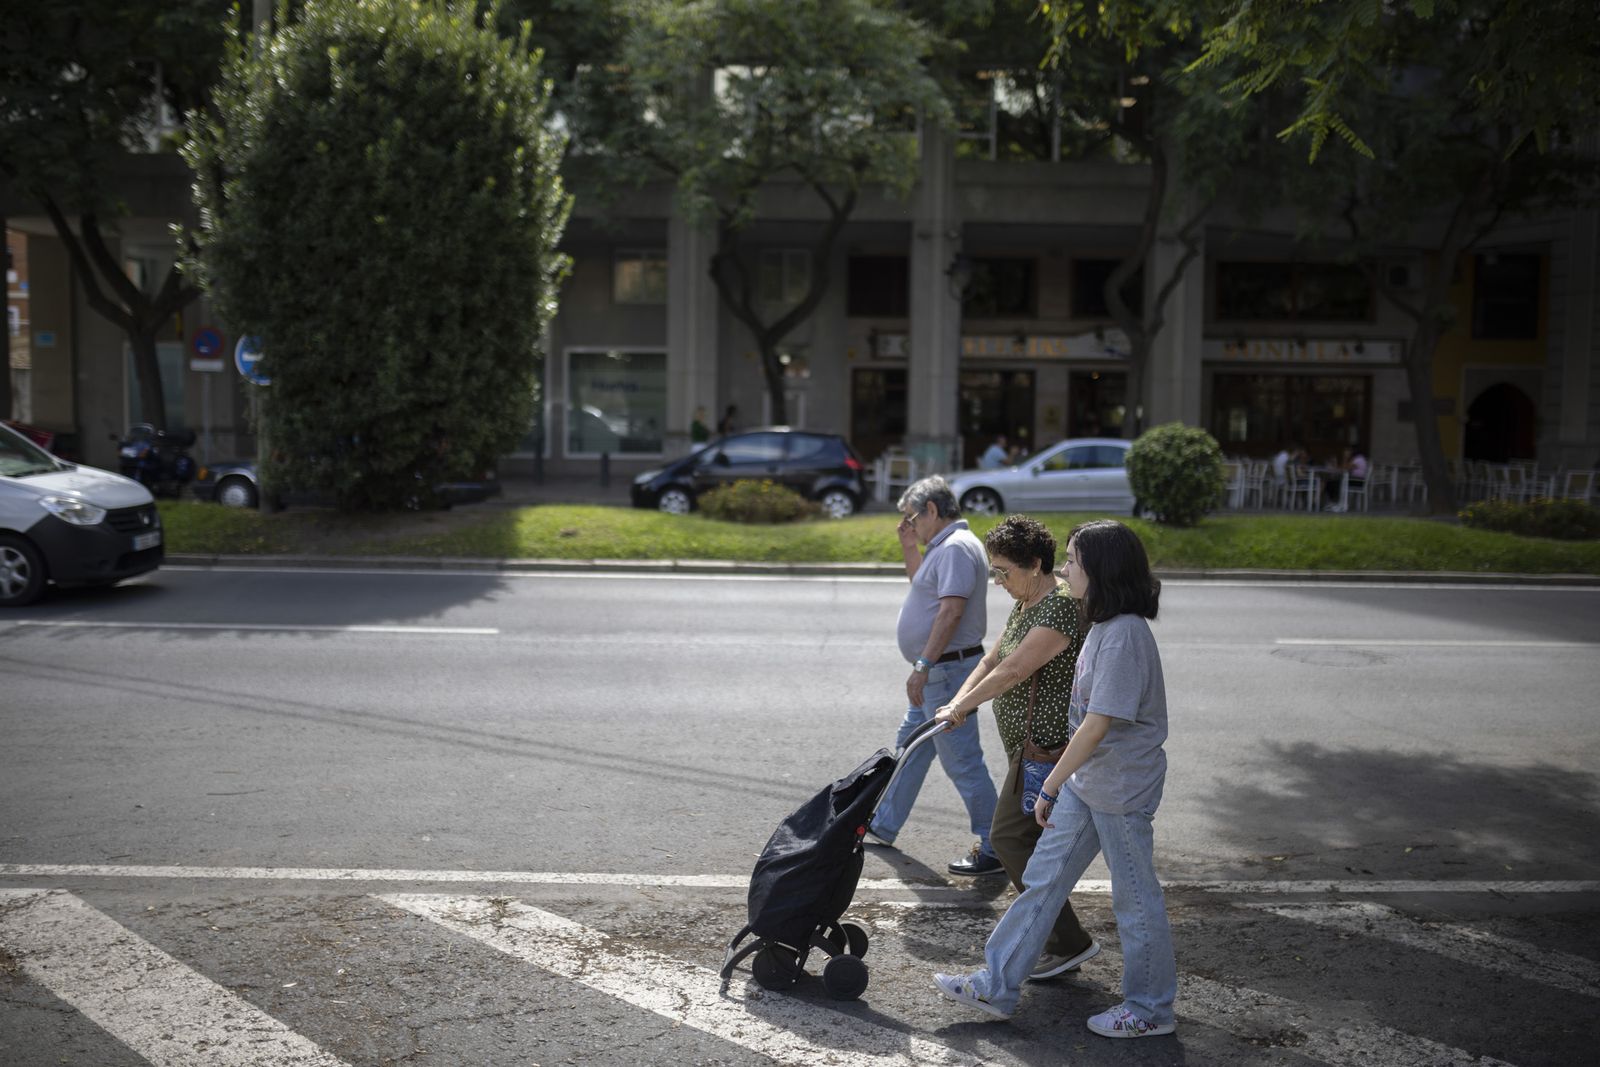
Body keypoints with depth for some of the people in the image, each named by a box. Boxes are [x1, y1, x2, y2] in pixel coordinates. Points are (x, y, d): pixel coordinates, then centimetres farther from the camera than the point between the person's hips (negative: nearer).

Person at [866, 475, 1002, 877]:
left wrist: (923, 666, -26)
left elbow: (951, 611, -26)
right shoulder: (944, 546, 14)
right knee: (909, 747, 20)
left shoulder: (957, 547, -18)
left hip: (947, 669, -11)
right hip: (935, 671, 11)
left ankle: (996, 847, 3)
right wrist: (909, 548, 16)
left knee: (962, 760, -5)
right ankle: (883, 825, 34)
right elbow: (922, 584, 30)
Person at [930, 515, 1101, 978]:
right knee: (1028, 840, 13)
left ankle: (1070, 941, -1)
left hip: (1048, 744, -10)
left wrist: (962, 706, -15)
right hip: (1032, 743, 10)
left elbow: (1013, 671, -24)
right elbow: (992, 660, 15)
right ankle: (1061, 945, 23)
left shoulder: (1061, 608, -19)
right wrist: (959, 701, -1)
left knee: (1010, 836, -9)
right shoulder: (1026, 606, 13)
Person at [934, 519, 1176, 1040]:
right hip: (1085, 781, 10)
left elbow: (1098, 724, -24)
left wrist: (1050, 787, -19)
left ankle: (1150, 1009, 24)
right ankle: (997, 986, 20)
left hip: (1121, 788, -10)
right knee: (1042, 880, 12)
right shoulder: (1105, 625, 7)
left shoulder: (1125, 633, -24)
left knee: (1135, 899, 7)